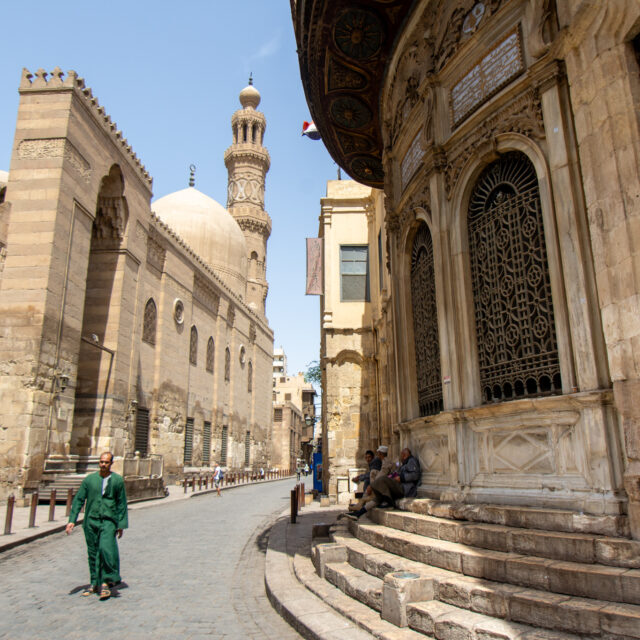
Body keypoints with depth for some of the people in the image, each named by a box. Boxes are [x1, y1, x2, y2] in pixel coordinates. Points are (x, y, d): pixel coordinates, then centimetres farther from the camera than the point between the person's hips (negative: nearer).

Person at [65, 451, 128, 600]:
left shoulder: (118, 480, 1)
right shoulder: (89, 479, 4)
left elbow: (122, 504, 5)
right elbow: (78, 500, 6)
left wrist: (121, 524, 2)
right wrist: (72, 520, -3)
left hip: (109, 521, -3)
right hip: (91, 521, 3)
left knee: (105, 549, -19)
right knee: (93, 553, 10)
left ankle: (106, 582, -4)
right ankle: (95, 583, 26)